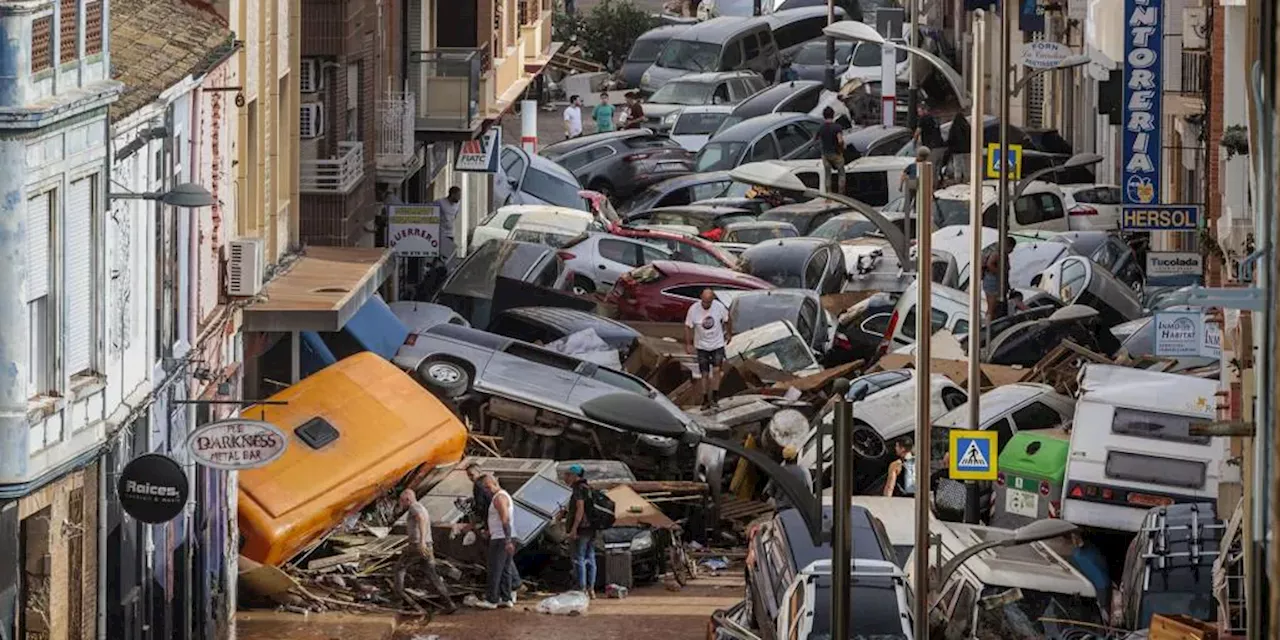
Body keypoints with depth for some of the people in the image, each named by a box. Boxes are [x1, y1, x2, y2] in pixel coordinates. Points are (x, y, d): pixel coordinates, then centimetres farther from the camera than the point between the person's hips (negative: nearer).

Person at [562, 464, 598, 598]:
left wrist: (574, 529, -22)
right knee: (590, 559, 10)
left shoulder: (579, 489, -11)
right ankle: (591, 589, 13)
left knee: (579, 559, -7)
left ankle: (582, 590, -10)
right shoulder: (589, 489, 16)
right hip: (591, 529, 9)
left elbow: (580, 509, -20)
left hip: (582, 527, -9)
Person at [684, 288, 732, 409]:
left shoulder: (719, 307, -14)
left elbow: (726, 320, 5)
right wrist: (688, 344, -8)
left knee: (716, 371, -13)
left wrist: (729, 334, 15)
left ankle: (713, 398, -6)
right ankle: (705, 400, 15)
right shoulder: (693, 309, -16)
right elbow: (688, 327, -7)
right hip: (702, 346, 0)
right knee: (705, 374, 4)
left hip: (718, 345, 0)